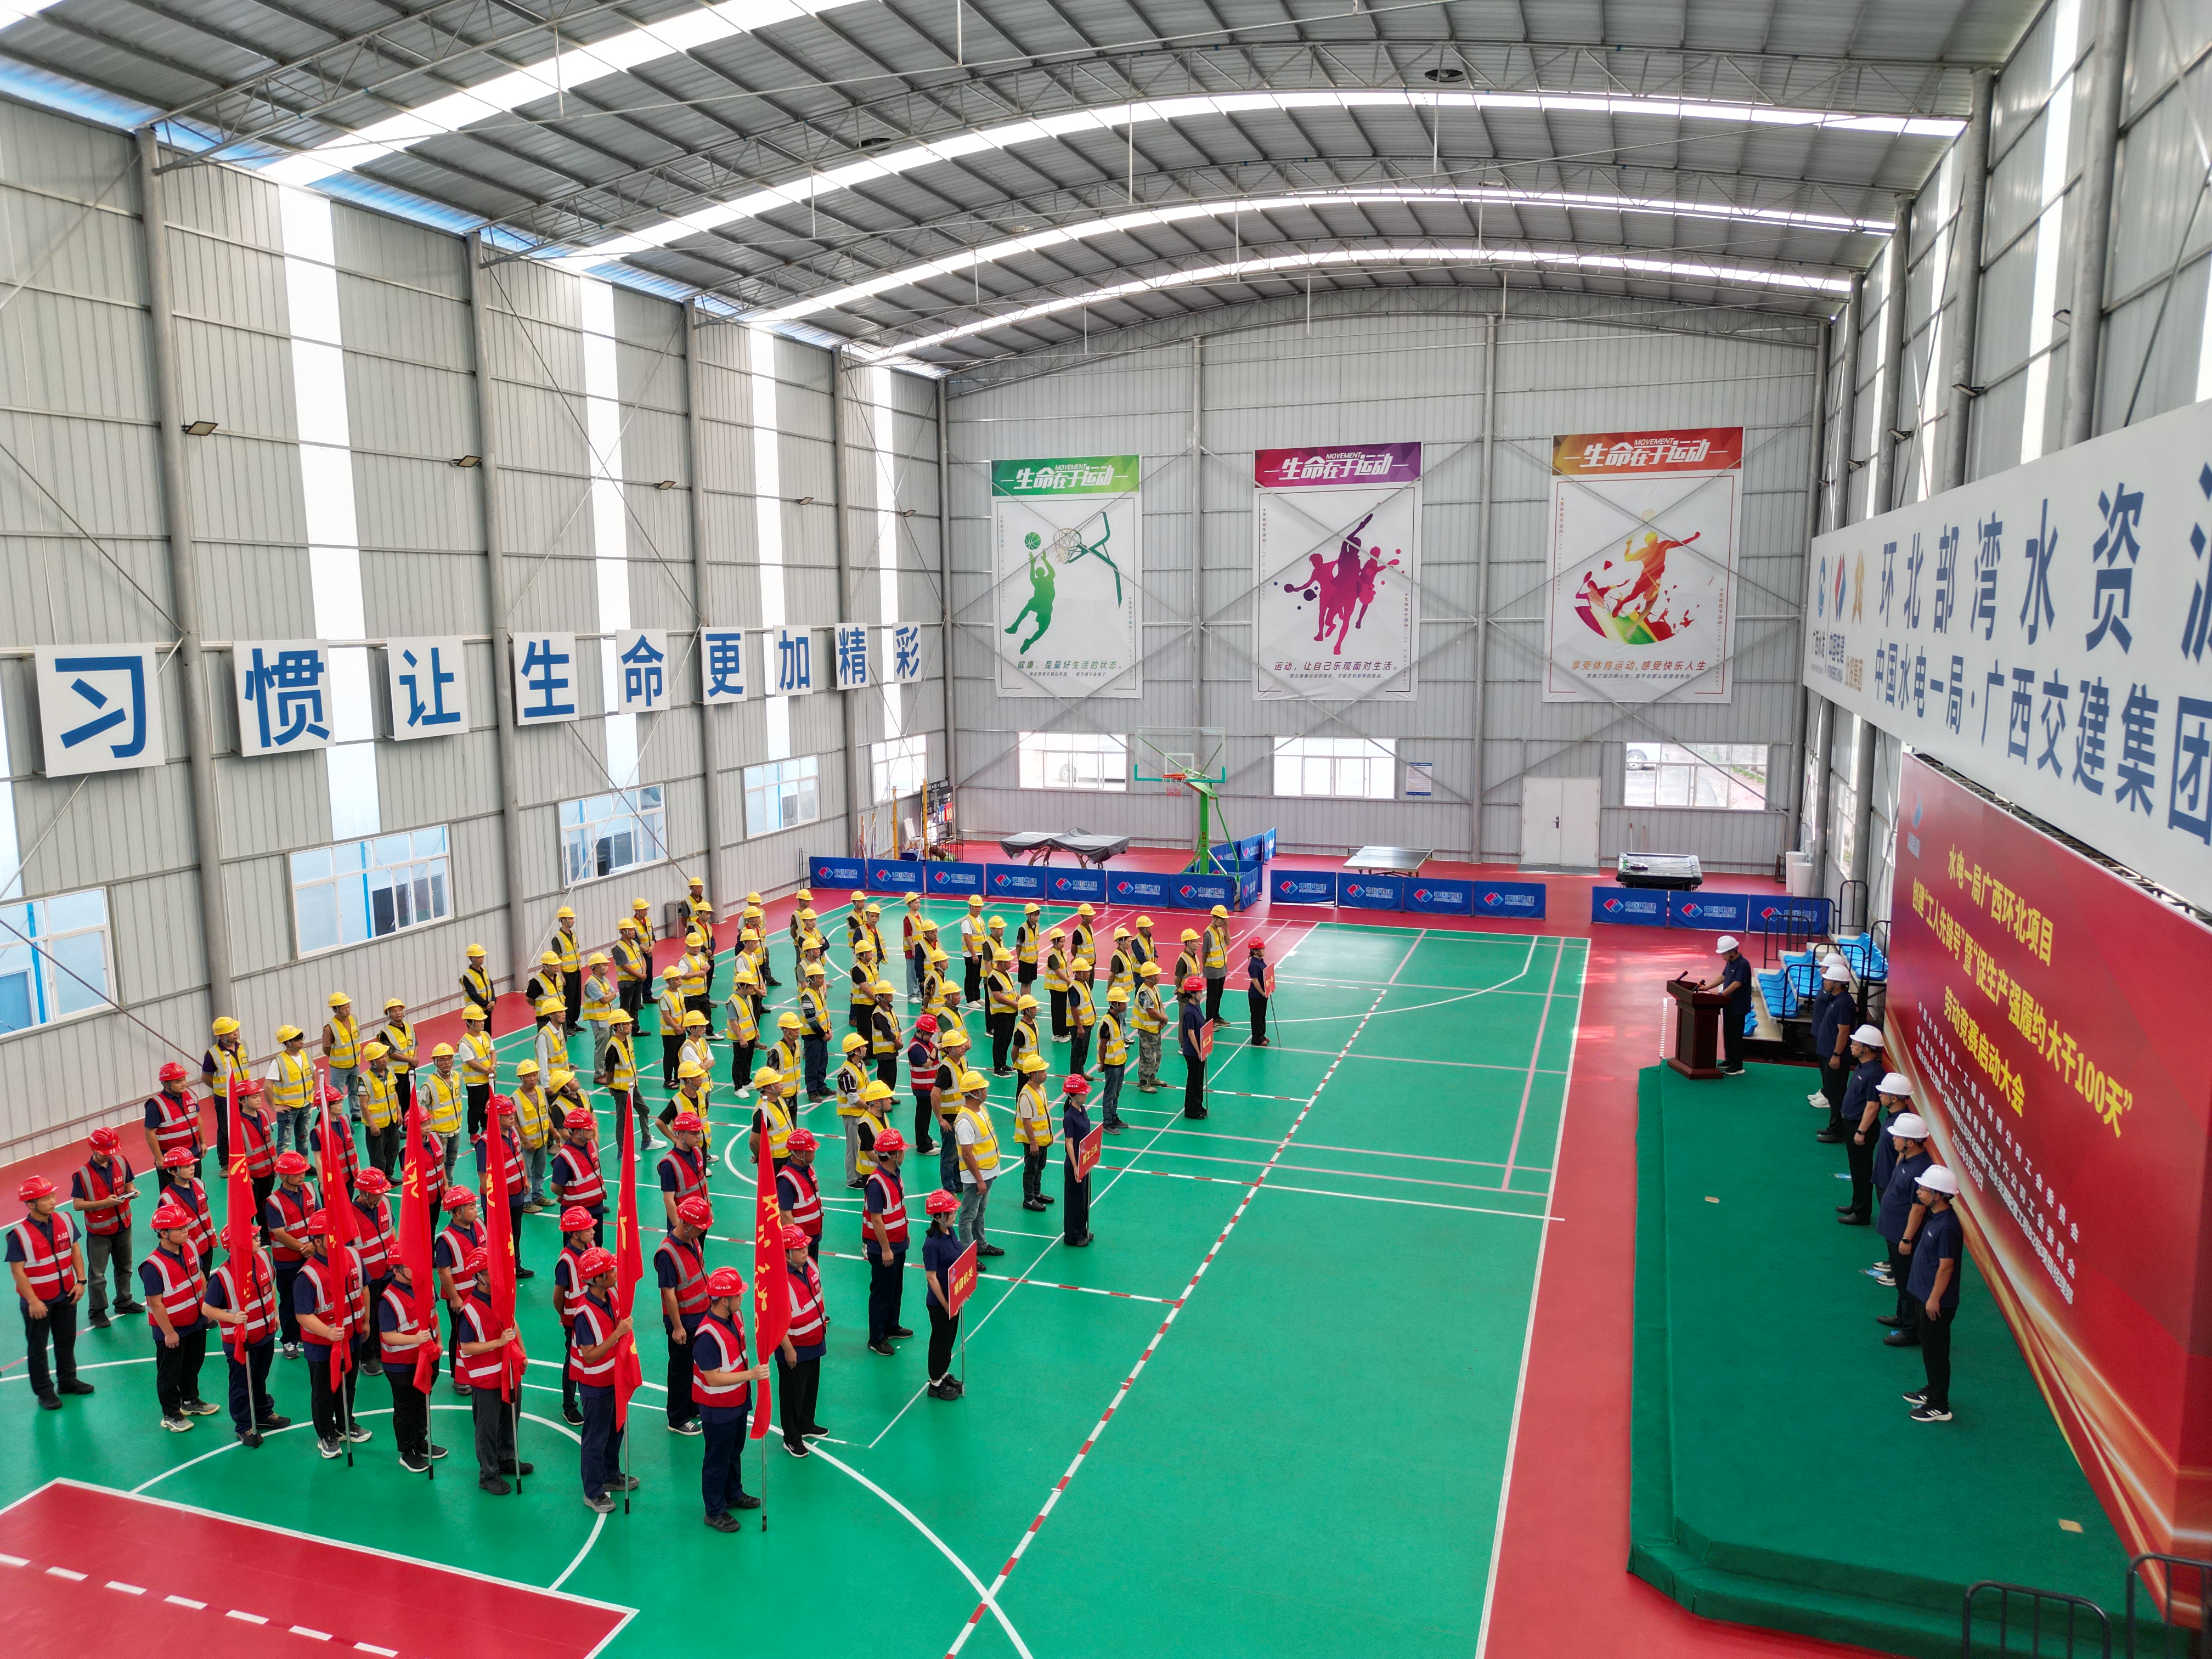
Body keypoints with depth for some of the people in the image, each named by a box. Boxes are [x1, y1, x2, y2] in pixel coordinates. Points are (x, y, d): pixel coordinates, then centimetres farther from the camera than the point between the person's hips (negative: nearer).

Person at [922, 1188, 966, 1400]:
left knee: (950, 1338, 22)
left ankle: (944, 1375, 42)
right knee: (941, 1340, 10)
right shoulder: (932, 1244, -27)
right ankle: (936, 1384, 29)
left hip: (953, 1298, 8)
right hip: (939, 1303, -8)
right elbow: (931, 1278, -23)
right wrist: (946, 1305, -18)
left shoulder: (951, 1232, -2)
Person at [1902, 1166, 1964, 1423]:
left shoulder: (1947, 1226, -27)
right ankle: (1932, 1391, 38)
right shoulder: (1935, 1216, 3)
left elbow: (1946, 1266, -24)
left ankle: (1940, 1407, 15)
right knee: (1928, 1346, 22)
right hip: (1924, 1294, 10)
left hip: (1936, 1302, -10)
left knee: (1936, 1352, 3)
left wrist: (1934, 1299, -18)